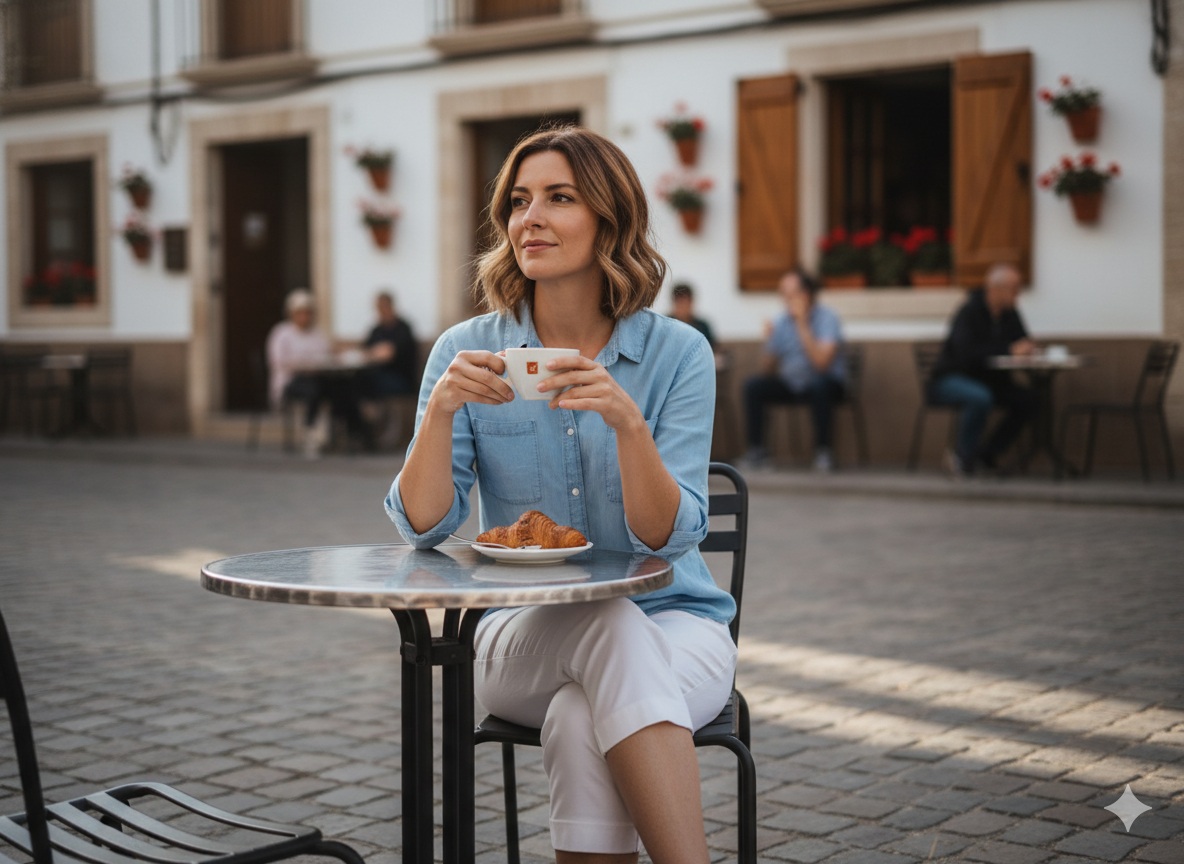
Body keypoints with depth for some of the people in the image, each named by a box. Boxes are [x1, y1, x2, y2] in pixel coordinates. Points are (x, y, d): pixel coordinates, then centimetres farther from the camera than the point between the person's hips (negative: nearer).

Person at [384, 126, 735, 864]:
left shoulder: (677, 353, -6)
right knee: (611, 627, -34)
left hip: (672, 622, -1)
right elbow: (424, 526, -8)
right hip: (524, 638, 1)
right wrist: (442, 406, -25)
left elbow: (669, 538, -14)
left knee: (581, 722, -35)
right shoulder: (469, 351, -1)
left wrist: (628, 422, -31)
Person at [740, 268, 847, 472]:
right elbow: (767, 370, 4)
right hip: (790, 384, 5)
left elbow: (821, 361, -27)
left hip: (827, 383, -5)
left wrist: (802, 325, -25)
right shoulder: (781, 323, 3)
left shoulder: (827, 317, -13)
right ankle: (756, 449, -11)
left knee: (819, 385, -37)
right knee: (753, 386, -17)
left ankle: (823, 451, -25)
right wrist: (769, 340, -13)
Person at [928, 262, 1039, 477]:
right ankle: (963, 457, -20)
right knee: (980, 398, -40)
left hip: (987, 380, 8)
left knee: (1028, 400, -16)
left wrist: (1027, 348, -14)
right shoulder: (969, 312, -19)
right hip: (951, 378, -8)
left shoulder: (1009, 314, 4)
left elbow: (1022, 343, 12)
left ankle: (985, 454, -7)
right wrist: (1009, 350, -30)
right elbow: (967, 353, -31)